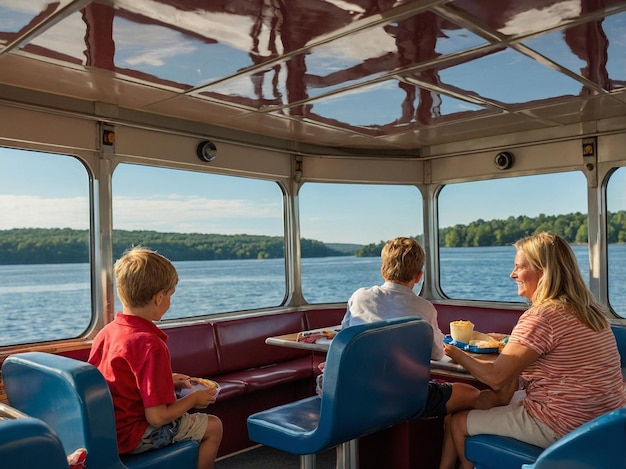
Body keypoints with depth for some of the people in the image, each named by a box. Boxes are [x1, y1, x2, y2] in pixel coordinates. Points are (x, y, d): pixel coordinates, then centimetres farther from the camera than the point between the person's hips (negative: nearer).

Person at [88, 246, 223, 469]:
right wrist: (194, 398, -8)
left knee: (185, 415, 28)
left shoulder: (105, 332, -1)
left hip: (103, 429, 9)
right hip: (129, 436, -8)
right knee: (213, 426, 6)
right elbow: (157, 417, -25)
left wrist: (166, 381, 13)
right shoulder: (150, 345, -26)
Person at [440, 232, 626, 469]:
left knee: (458, 422, 6)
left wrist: (457, 354, -4)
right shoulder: (587, 310, 7)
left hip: (560, 428, -9)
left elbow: (495, 377, -19)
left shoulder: (542, 316, -23)